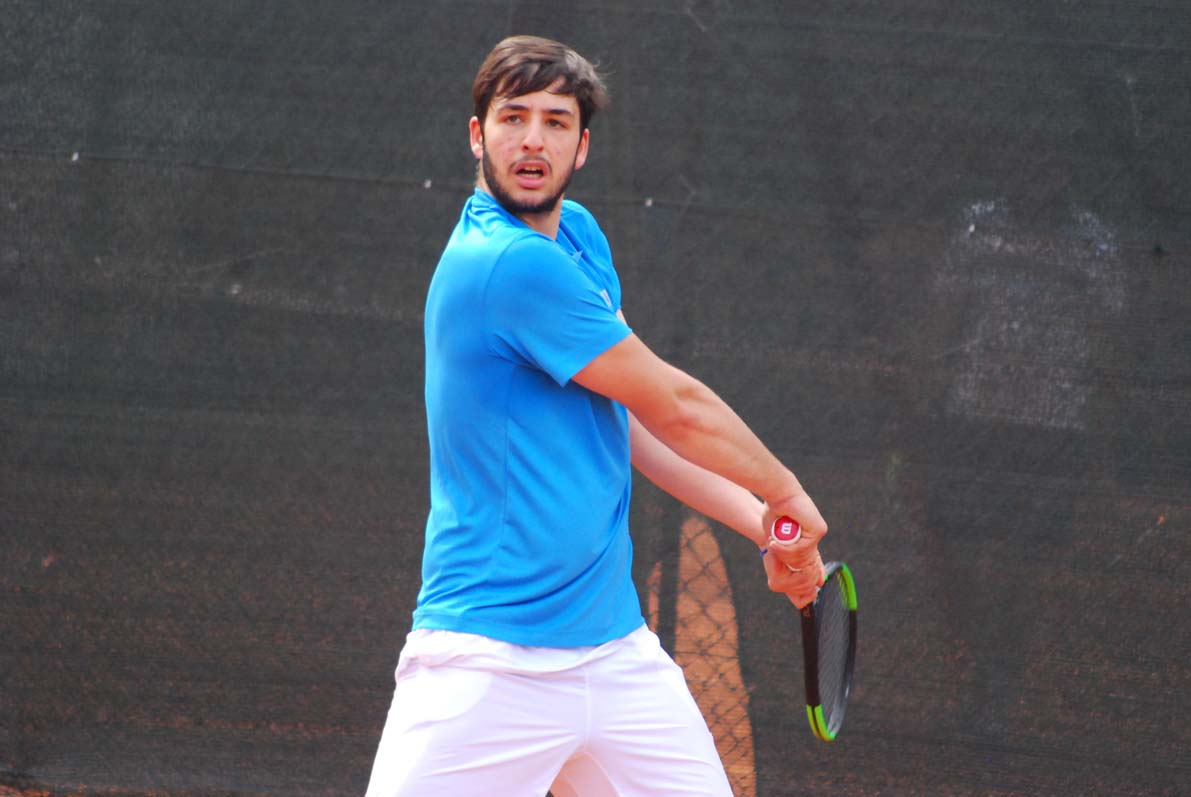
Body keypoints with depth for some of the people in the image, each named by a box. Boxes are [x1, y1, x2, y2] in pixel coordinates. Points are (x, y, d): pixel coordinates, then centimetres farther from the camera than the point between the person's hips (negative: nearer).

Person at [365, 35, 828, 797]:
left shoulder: (579, 236, 12)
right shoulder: (510, 263, -17)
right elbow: (674, 406, -9)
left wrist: (764, 526, 11)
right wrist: (788, 494, 6)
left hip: (615, 650, 9)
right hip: (488, 667, -9)